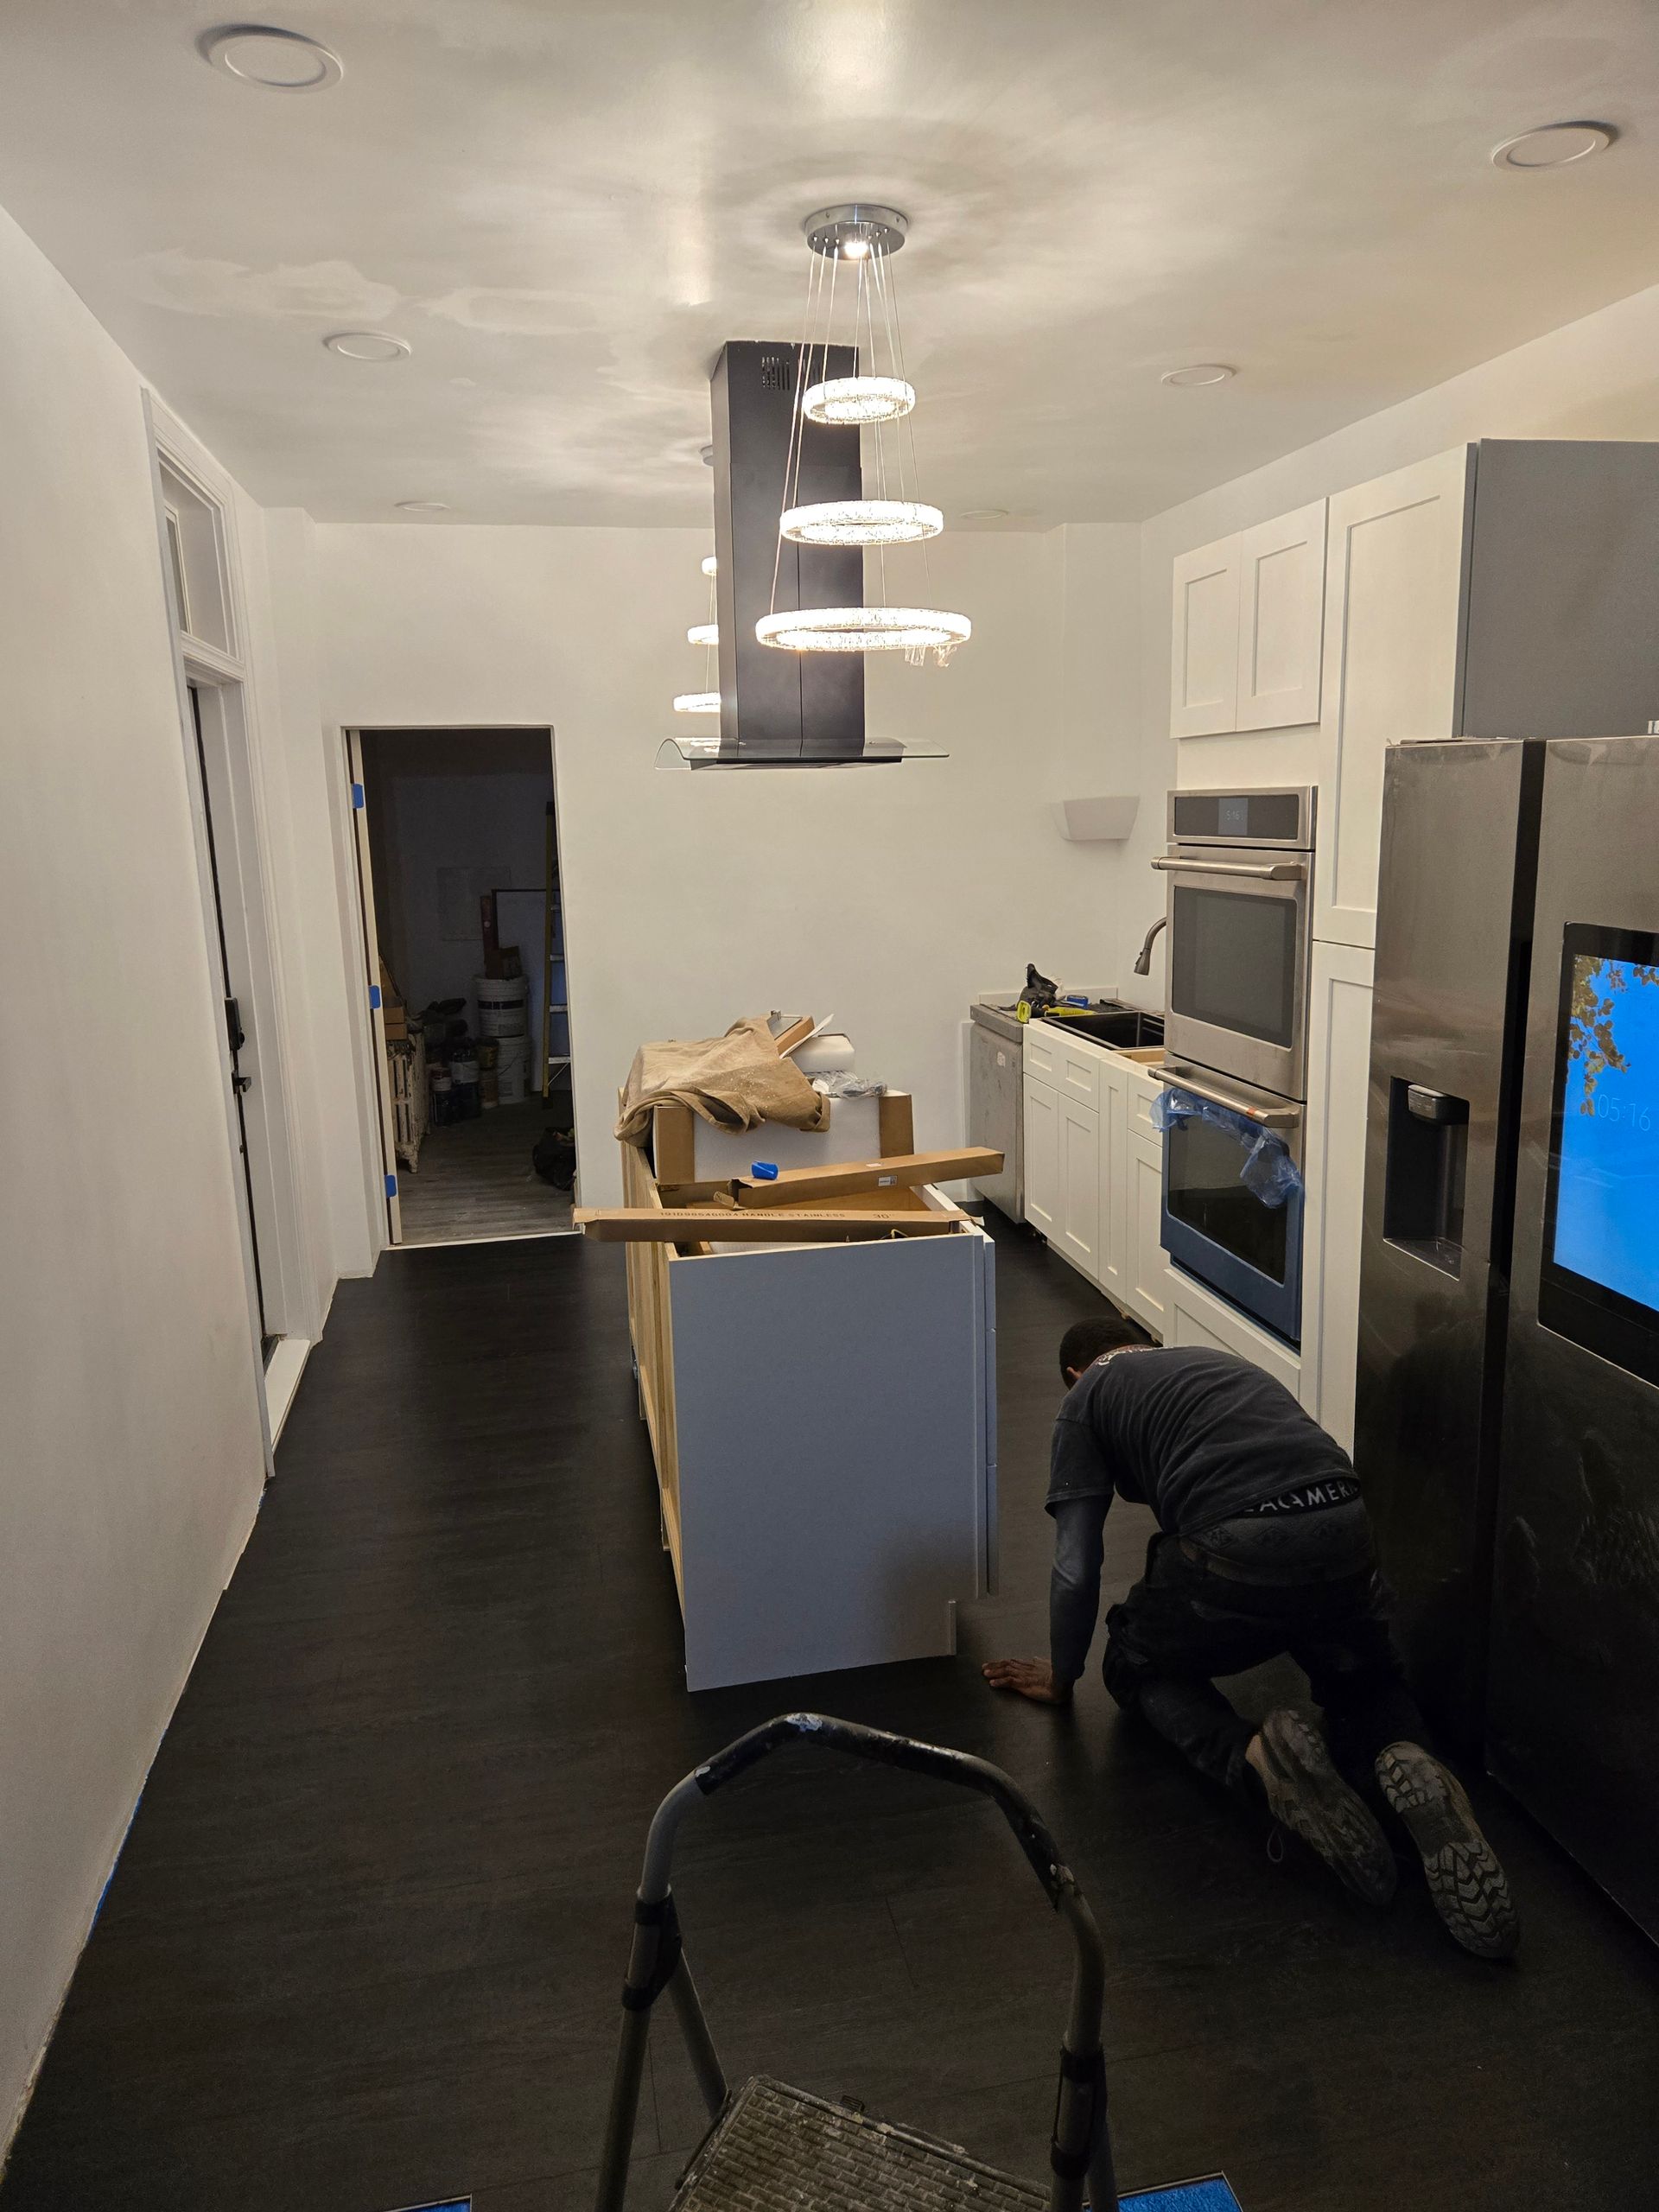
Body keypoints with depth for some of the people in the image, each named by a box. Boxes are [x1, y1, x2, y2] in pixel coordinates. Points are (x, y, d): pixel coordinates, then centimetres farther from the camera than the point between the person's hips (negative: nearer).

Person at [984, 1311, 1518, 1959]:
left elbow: (1076, 1568, 14)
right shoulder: (1221, 1361, 34)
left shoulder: (1088, 1398, 17)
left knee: (1137, 1665, 24)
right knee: (1364, 1677, 33)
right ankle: (1402, 1762, -3)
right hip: (1346, 1533, 5)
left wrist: (1061, 1676, 31)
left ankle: (1253, 1758, -6)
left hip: (1235, 1552, -5)